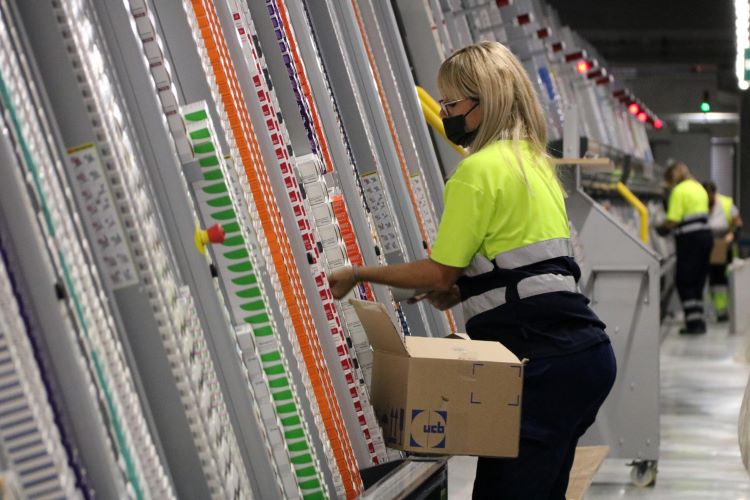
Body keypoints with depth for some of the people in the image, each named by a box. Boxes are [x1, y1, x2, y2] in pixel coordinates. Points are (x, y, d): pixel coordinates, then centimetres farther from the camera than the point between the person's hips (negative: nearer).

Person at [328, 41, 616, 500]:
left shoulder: (480, 169, -10)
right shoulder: (534, 160, 17)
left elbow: (439, 273, -9)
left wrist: (357, 274, 2)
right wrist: (460, 290, 11)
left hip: (546, 365, -10)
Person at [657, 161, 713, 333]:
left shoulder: (679, 190, -11)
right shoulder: (699, 188, 16)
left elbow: (673, 220, -17)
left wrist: (662, 228, 3)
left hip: (690, 238, -8)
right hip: (705, 234, 8)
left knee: (684, 282, -1)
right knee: (697, 282, 14)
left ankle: (694, 322, -4)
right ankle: (698, 320, 16)